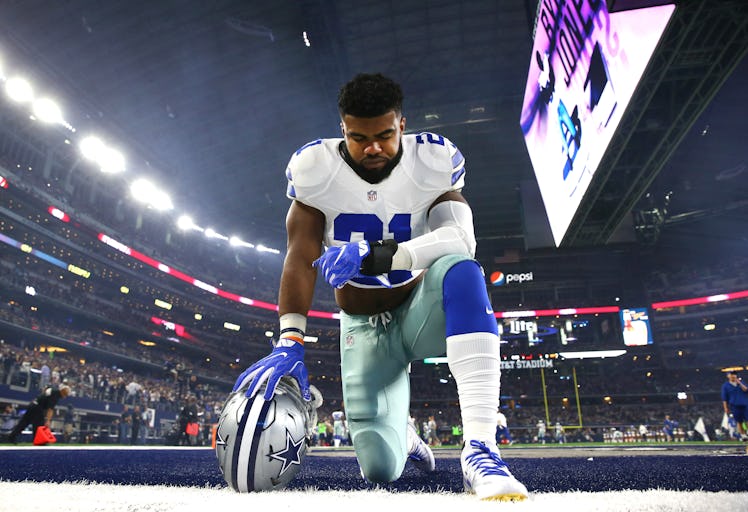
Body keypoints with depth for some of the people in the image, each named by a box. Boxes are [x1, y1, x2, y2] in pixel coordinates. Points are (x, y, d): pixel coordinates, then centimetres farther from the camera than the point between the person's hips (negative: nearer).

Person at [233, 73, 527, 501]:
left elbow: (461, 238, -27)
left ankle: (479, 449, -37)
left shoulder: (435, 160, -12)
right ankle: (403, 435, 32)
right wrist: (290, 343, -26)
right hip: (364, 327, 1)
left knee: (460, 270, -37)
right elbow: (301, 260, -16)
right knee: (381, 468, -8)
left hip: (421, 310, 0)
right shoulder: (315, 167, -11)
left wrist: (379, 254, -41)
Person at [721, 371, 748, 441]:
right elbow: (724, 398, 4)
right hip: (735, 406, -1)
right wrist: (726, 408, -1)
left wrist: (739, 383, -14)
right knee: (739, 422, 2)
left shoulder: (741, 382, 12)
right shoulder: (725, 385, 4)